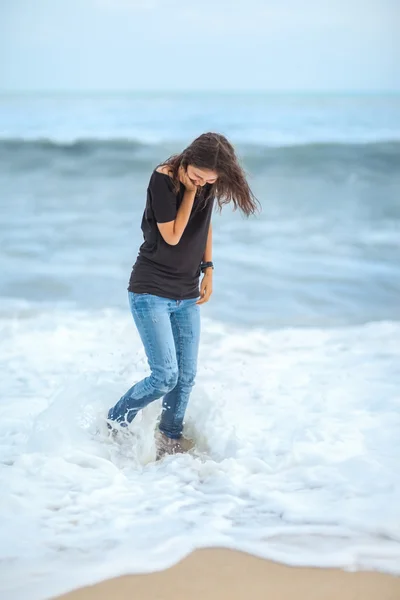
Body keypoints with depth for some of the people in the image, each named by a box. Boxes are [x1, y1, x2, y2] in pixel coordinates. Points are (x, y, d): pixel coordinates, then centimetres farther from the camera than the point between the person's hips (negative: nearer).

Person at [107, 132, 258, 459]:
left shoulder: (210, 184, 0)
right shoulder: (163, 179, -18)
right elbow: (172, 235, -19)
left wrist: (208, 268, 11)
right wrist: (190, 190, -20)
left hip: (187, 295, 6)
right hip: (150, 292, -6)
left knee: (186, 376, 6)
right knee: (165, 376, -12)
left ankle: (170, 439, 24)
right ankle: (113, 427, 10)